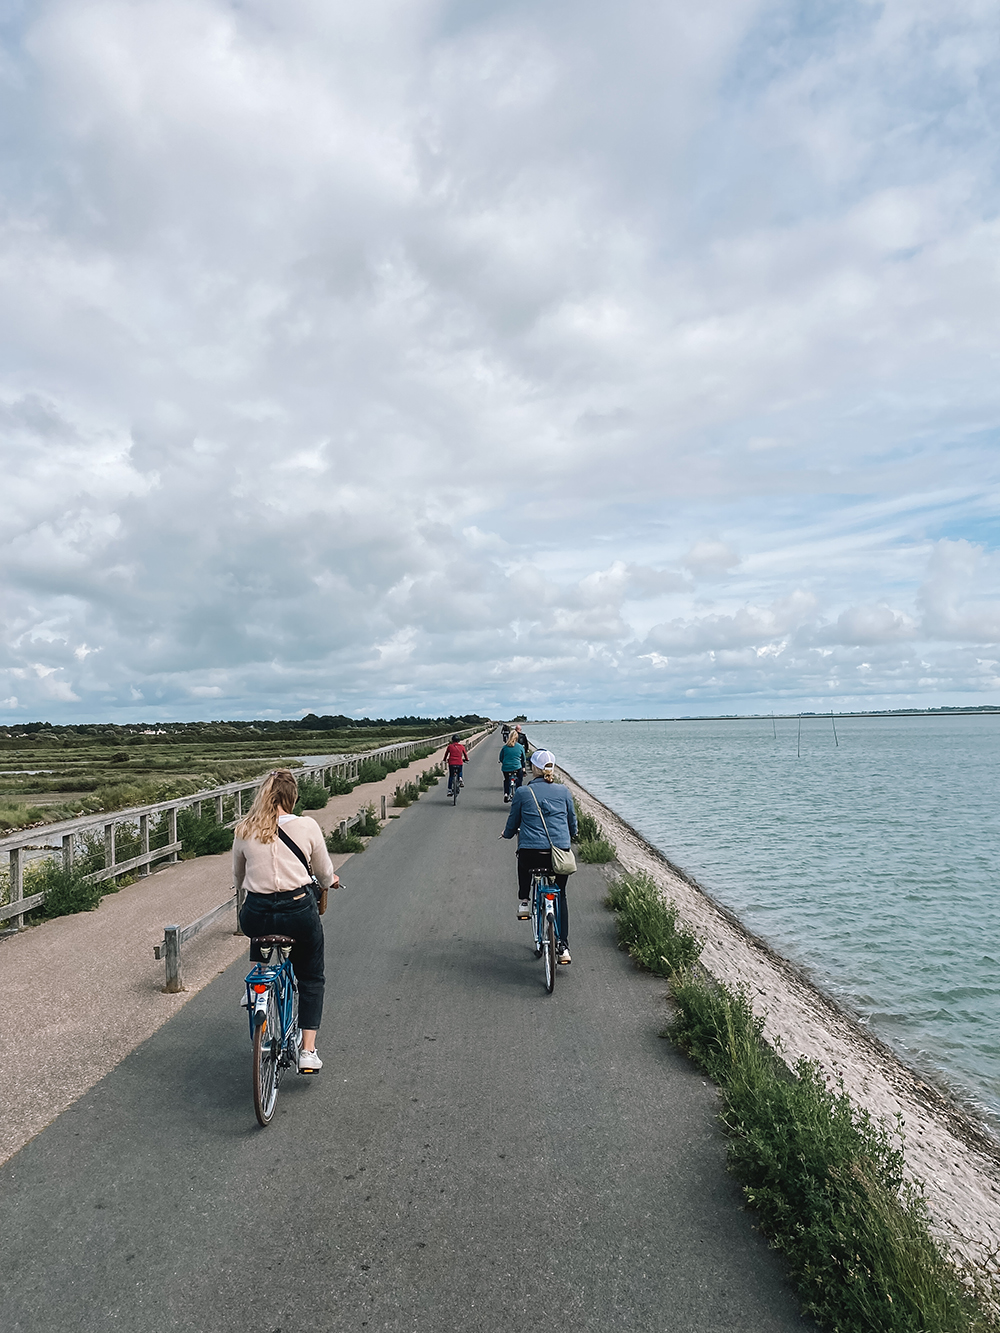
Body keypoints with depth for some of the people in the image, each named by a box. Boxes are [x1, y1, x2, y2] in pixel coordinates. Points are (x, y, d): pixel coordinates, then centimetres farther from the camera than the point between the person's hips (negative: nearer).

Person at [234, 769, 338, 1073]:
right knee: (312, 978, 21)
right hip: (299, 912, -2)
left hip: (256, 916, 2)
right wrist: (330, 881, 31)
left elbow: (238, 879, 16)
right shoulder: (306, 826, -3)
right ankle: (308, 1050, 13)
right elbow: (325, 874, 9)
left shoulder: (244, 829, 3)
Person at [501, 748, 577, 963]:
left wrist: (507, 833, 33)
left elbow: (512, 824, 10)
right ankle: (563, 946, 13)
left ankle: (524, 900, 30)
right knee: (560, 895, 20)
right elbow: (573, 823, 16)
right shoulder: (563, 791, 5)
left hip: (531, 854, -1)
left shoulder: (522, 792, 1)